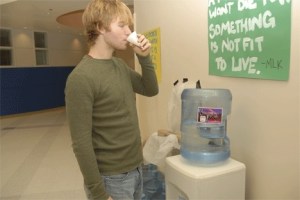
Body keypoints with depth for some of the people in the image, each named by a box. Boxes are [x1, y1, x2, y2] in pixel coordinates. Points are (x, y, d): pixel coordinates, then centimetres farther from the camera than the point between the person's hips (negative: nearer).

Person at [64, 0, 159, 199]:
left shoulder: (120, 65, 3)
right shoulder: (81, 78, -21)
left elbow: (151, 90, 12)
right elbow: (81, 143, -20)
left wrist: (144, 57, -2)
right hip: (111, 178, -8)